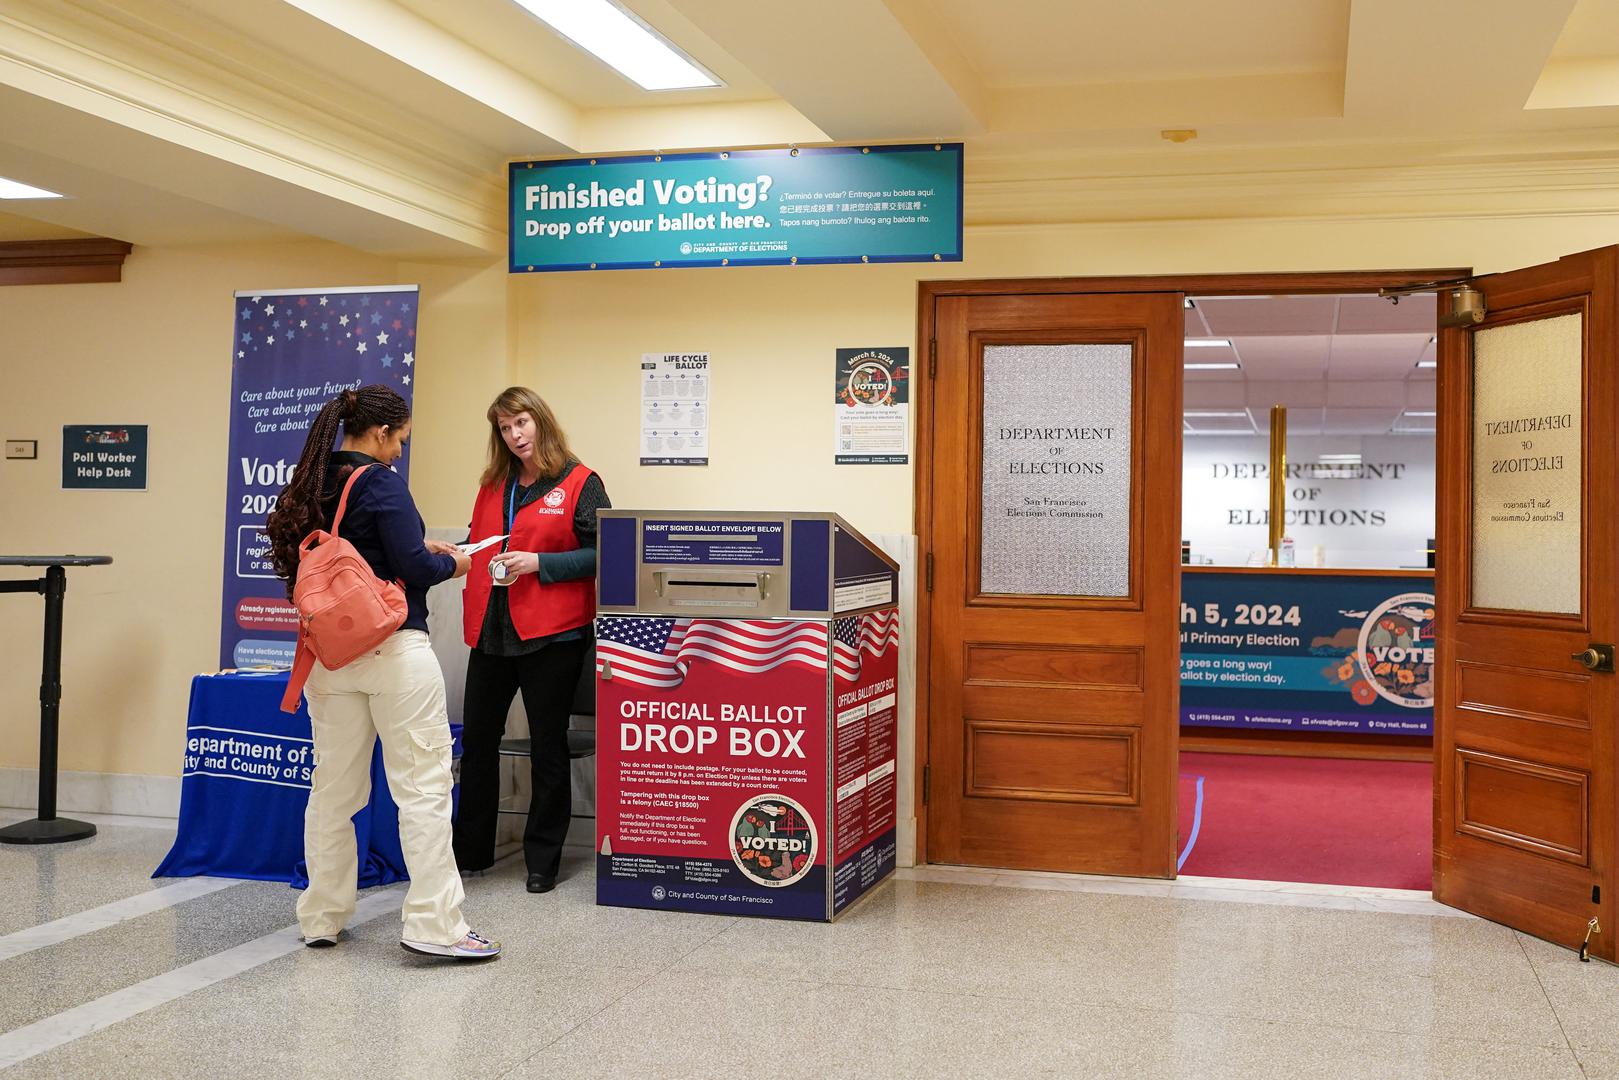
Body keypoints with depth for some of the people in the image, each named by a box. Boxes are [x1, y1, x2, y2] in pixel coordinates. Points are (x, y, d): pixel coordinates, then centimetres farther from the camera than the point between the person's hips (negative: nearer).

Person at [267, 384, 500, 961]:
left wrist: (417, 549, 17)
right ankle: (434, 924, -1)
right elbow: (413, 570, -17)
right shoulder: (381, 484, -13)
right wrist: (451, 564, 3)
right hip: (393, 651, -7)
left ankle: (321, 918, 23)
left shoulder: (313, 485, 10)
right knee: (423, 785, -2)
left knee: (333, 786, 14)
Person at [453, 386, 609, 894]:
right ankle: (471, 848, 25)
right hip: (491, 629, 6)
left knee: (548, 746, 5)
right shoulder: (492, 485, 15)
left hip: (551, 632, -6)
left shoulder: (580, 483, -5)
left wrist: (539, 562, -18)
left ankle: (543, 859, 16)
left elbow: (601, 552, -11)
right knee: (477, 739, 11)